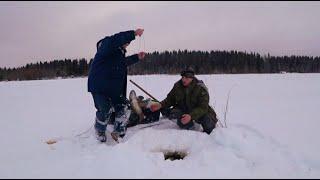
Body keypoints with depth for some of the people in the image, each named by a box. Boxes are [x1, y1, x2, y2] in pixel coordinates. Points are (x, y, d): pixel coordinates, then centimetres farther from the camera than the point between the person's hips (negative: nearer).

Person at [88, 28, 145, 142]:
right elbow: (116, 39, -38)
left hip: (115, 87, 9)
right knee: (105, 110, -14)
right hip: (99, 86, -9)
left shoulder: (120, 51, 13)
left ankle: (119, 130, 25)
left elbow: (124, 62, 32)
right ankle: (100, 131, 15)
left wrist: (137, 57, 22)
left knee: (121, 106, 8)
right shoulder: (106, 43, -15)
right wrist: (134, 34, -39)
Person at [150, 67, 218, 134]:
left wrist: (191, 116, -42)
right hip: (183, 110, 3)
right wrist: (160, 105, -18)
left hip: (199, 111, -3)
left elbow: (203, 108, -26)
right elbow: (170, 99, 2)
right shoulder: (177, 86, -8)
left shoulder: (201, 88, -20)